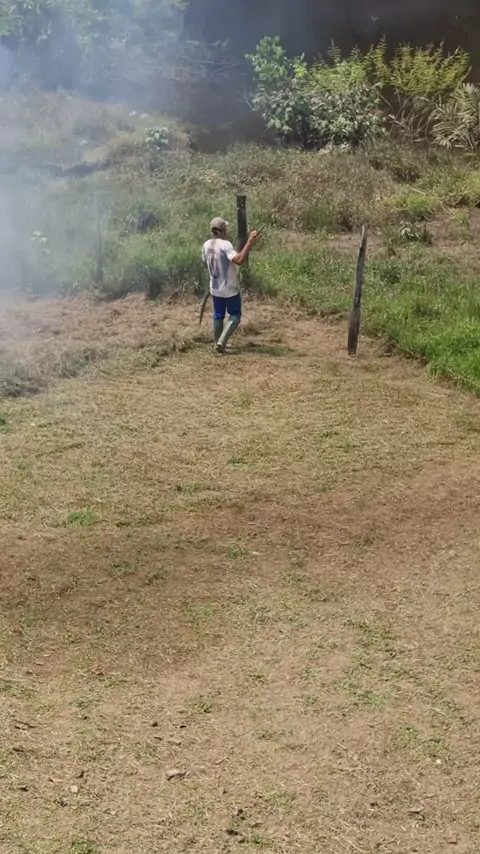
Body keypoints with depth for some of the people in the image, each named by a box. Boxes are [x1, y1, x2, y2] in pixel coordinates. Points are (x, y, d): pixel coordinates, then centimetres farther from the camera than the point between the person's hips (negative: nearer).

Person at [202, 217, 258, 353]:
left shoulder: (206, 245, 0)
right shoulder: (225, 245, -22)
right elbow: (239, 260, -36)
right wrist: (249, 243, -35)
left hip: (215, 288, 6)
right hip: (230, 289, -6)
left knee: (218, 316, 18)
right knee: (235, 315, 7)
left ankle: (217, 343, 23)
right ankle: (222, 341, -7)